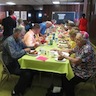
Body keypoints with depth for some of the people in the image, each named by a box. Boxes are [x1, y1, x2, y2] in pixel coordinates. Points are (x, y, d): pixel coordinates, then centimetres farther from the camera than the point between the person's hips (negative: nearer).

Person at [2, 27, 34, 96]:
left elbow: (25, 47, 16)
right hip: (11, 64, -9)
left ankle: (28, 85, 12)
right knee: (26, 73, -24)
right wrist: (24, 50, -21)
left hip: (17, 61, 9)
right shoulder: (9, 41, -21)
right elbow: (14, 55, -31)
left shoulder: (18, 39, 7)